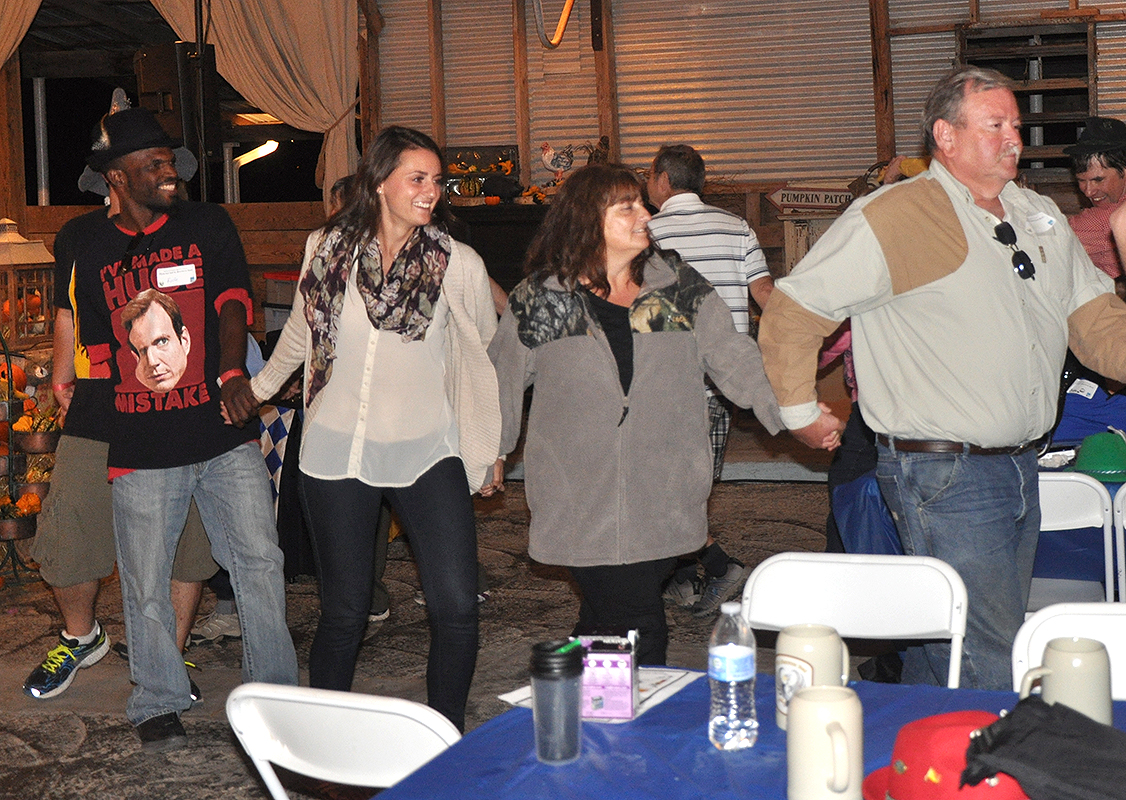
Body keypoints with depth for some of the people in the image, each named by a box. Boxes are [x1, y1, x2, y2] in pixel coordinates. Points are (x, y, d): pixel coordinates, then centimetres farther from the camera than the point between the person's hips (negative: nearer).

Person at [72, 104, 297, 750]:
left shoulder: (208, 224, 7)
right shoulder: (89, 244, 8)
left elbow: (232, 301, -4)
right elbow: (96, 346, 14)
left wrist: (233, 372, -21)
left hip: (225, 434, 0)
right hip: (141, 448, 0)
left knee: (261, 561, 1)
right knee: (146, 584, 4)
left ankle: (275, 690, 16)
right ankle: (158, 703, 22)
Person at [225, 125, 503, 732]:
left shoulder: (458, 265, -5)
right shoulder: (328, 250, -1)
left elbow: (484, 358, 7)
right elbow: (300, 331, 18)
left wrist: (490, 448, 12)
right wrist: (259, 386, 31)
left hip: (428, 454, -1)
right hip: (338, 454, 1)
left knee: (457, 606, -9)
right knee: (344, 612, 6)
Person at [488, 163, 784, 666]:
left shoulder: (679, 286, 7)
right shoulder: (539, 300, 1)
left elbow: (735, 359, 6)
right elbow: (501, 384, 10)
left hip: (662, 505, 2)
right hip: (582, 506, -2)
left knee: (604, 621, 6)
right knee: (638, 636, -8)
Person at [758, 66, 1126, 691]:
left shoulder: (1042, 217, 13)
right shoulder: (892, 219, -12)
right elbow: (791, 312, -8)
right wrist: (800, 412, -3)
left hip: (1020, 469, 8)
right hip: (943, 478, -8)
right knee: (991, 676, -6)